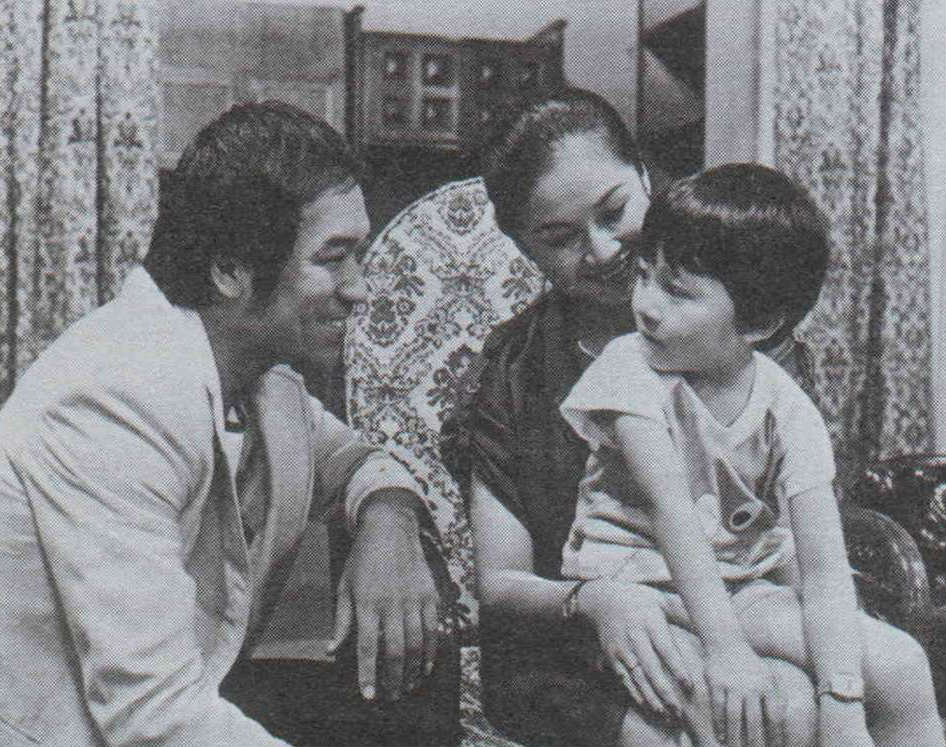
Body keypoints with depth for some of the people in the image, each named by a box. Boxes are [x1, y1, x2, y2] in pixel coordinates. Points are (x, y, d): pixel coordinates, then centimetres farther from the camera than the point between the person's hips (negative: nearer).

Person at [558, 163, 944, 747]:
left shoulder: (788, 412, -8)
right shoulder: (629, 368, -14)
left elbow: (823, 571, -15)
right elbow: (671, 508, -24)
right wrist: (724, 646, -32)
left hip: (743, 590, 3)